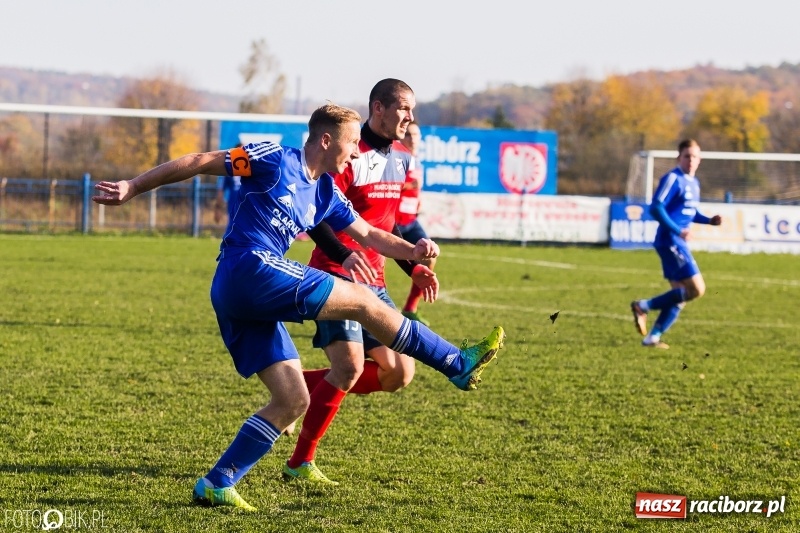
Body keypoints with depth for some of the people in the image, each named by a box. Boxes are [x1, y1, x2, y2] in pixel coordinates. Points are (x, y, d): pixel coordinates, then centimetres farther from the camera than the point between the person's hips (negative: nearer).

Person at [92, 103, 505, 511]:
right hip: (252, 268, -10)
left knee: (293, 400, 3)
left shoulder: (326, 195, 21)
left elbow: (367, 235, 25)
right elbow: (199, 163, -2)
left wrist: (411, 251, 6)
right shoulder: (276, 161, -2)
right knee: (363, 300, -8)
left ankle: (216, 485, 1)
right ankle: (458, 364, -1)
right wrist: (133, 187, -5)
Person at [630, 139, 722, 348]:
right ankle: (644, 306, -7)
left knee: (680, 296, 8)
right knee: (696, 289, -13)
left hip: (679, 244, 9)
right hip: (670, 242, -9)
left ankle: (653, 337, 11)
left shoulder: (694, 183, 16)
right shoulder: (673, 179, -12)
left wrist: (709, 220, 11)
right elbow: (656, 208, -19)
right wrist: (677, 231, -25)